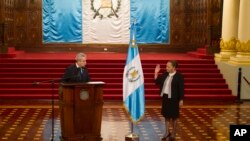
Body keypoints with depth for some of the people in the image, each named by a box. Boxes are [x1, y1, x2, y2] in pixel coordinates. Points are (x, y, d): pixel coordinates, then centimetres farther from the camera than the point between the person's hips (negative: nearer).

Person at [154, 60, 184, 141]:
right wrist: (156, 73, -2)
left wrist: (181, 100, -12)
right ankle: (167, 133, 25)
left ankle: (173, 134, 20)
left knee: (173, 117, 6)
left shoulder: (179, 76, -12)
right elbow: (157, 82, 11)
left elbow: (181, 88, -11)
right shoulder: (165, 75, 5)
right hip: (165, 97, 6)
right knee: (166, 116, 13)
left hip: (173, 99, -5)